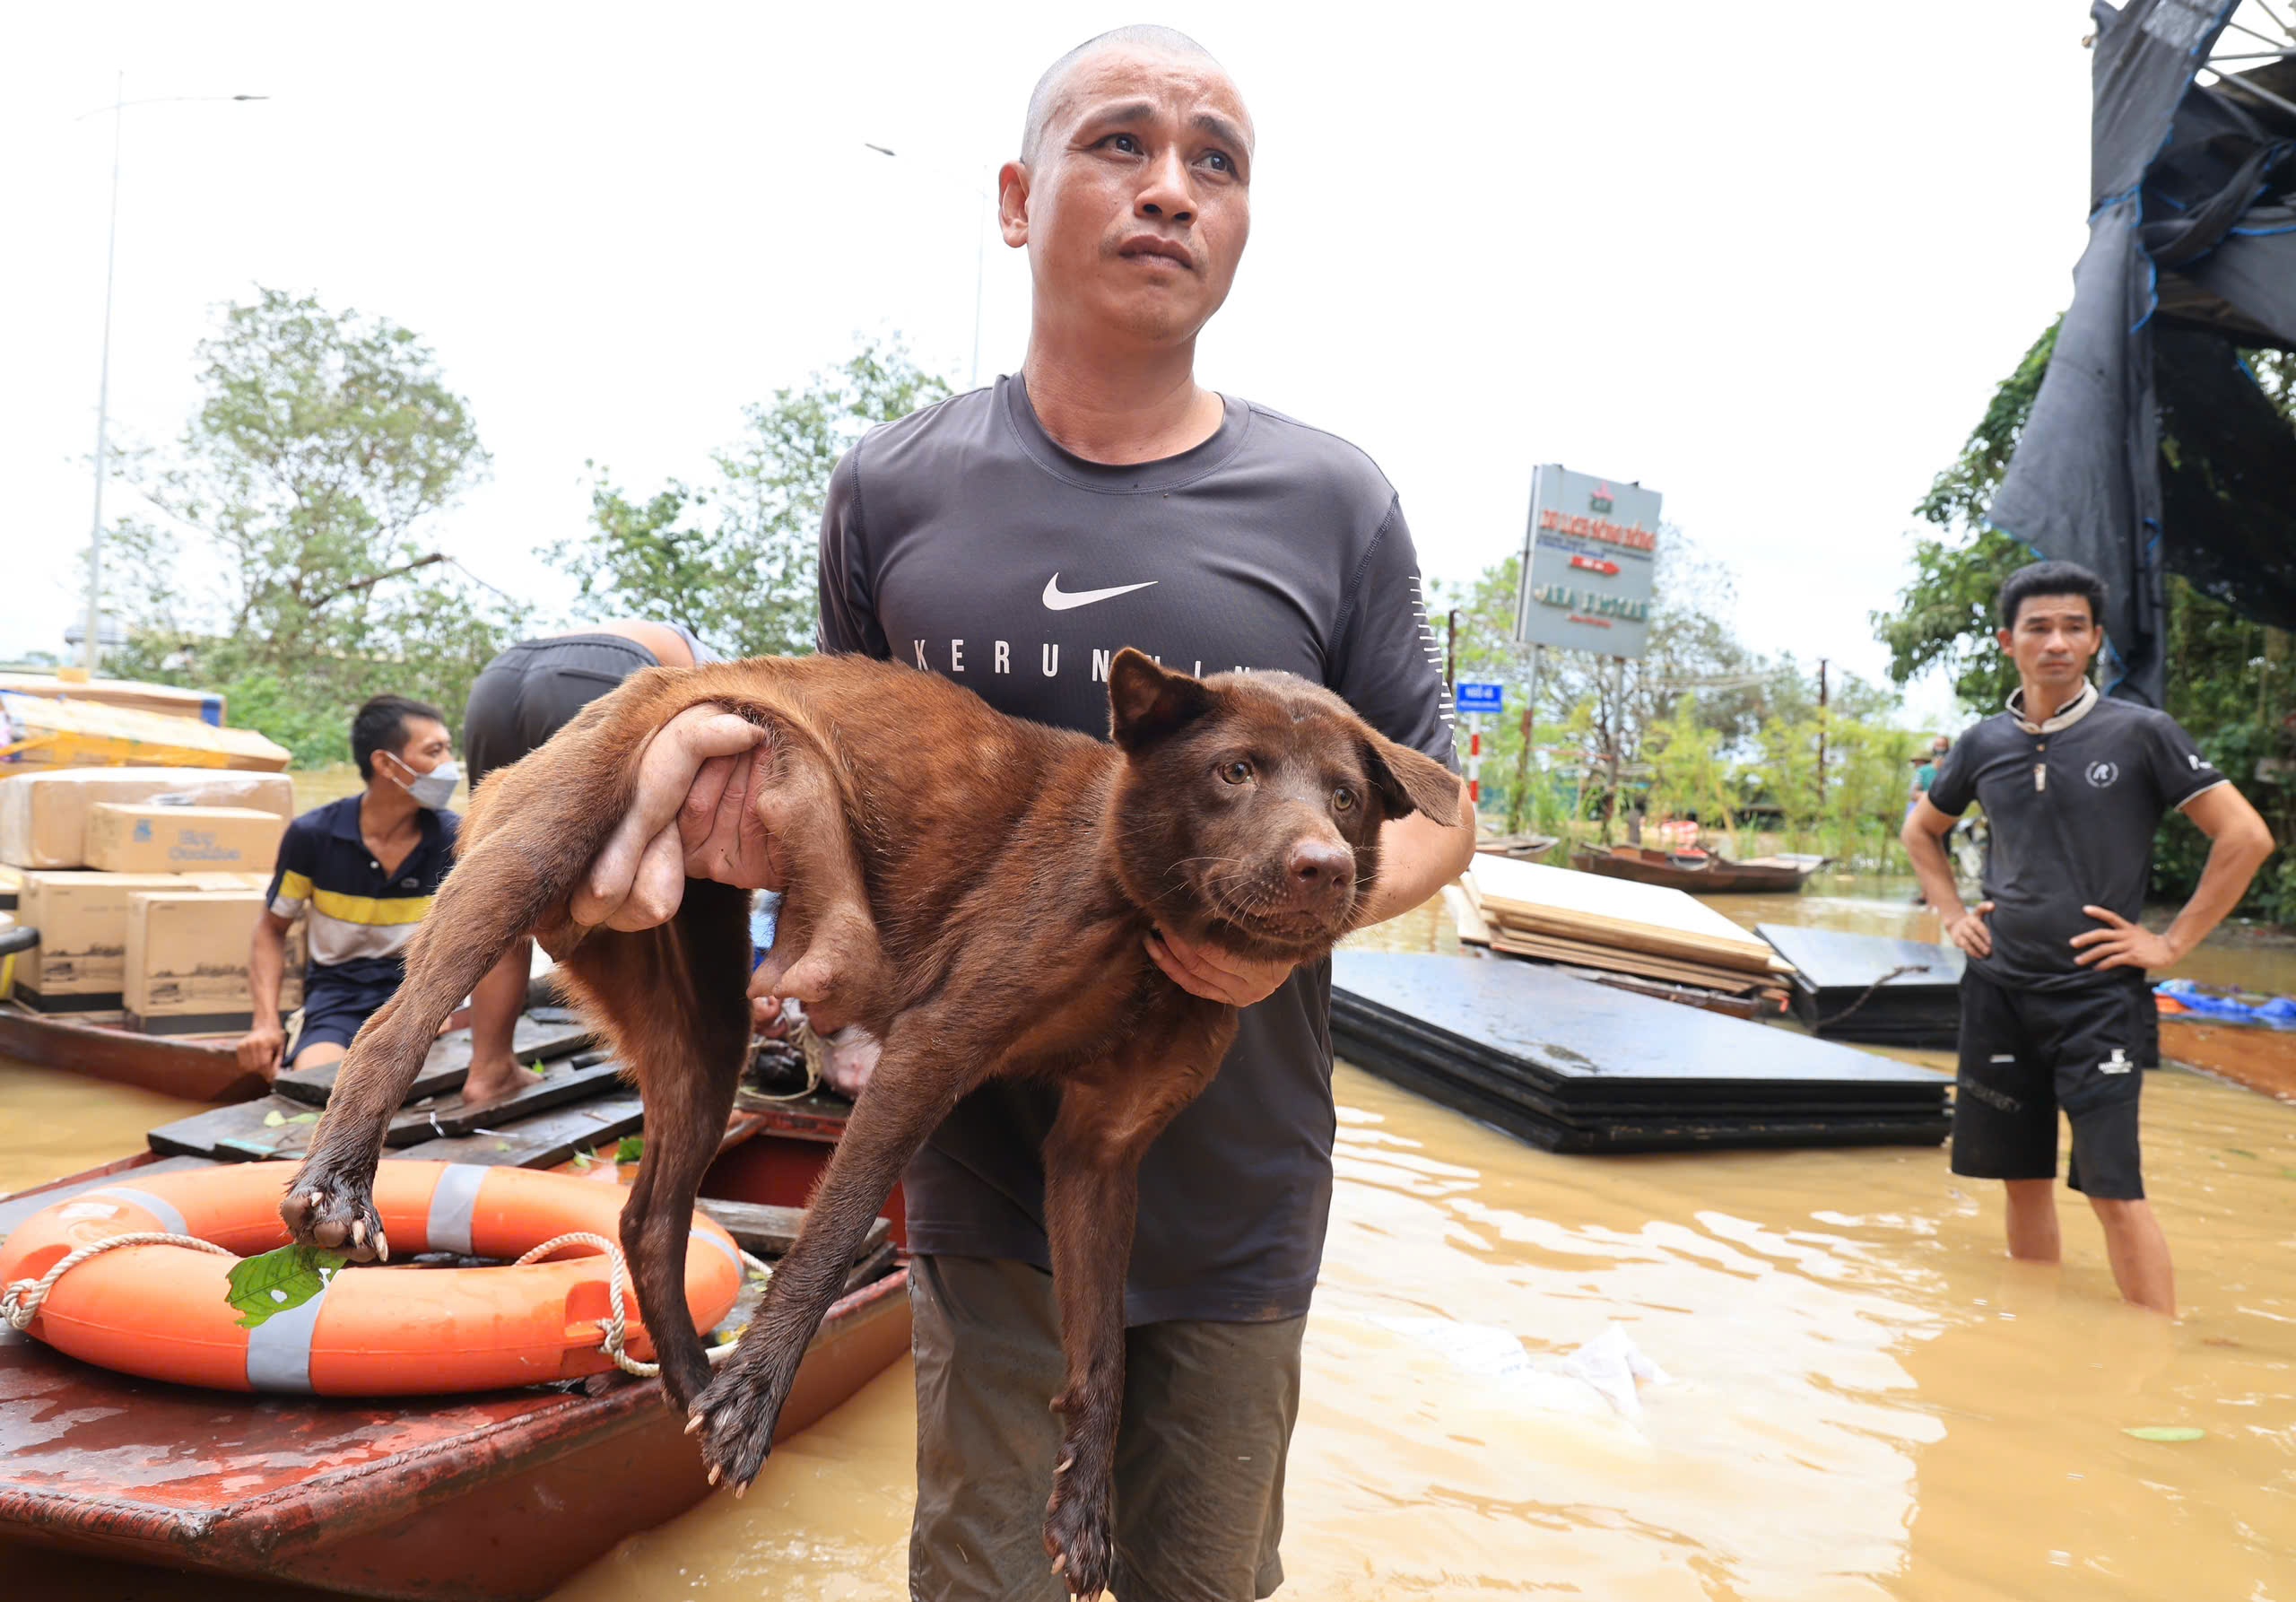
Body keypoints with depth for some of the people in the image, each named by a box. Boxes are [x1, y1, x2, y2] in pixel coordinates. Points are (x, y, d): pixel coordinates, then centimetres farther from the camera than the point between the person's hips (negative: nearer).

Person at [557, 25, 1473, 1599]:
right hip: (984, 1181, 0)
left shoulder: (1332, 504, -6)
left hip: (1238, 1202, 0)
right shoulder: (893, 486, -2)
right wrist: (719, 740, -14)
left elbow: (1438, 810, 1)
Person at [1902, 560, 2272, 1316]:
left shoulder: (2141, 733, -5)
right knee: (2023, 1180, 12)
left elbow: (2246, 836, -6)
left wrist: (2172, 942, -8)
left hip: (2098, 996, -4)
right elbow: (1921, 832, 22)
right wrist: (1953, 914, 10)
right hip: (1999, 992, 4)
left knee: (2113, 1187, -8)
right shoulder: (1984, 744, 6)